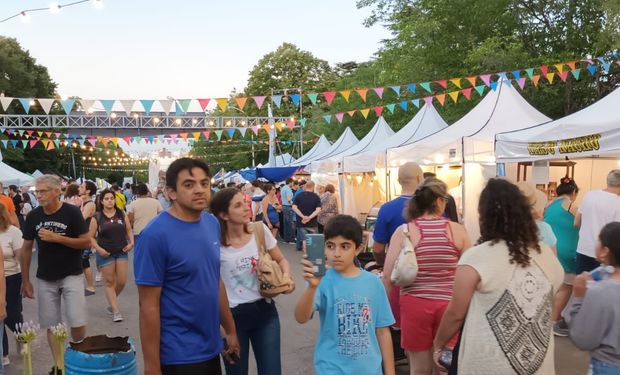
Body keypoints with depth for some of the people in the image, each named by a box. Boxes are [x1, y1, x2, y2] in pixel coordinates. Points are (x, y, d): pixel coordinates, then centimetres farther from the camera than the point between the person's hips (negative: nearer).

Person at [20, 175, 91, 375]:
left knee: (77, 323, -6)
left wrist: (56, 238, -21)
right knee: (51, 325, 9)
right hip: (45, 278, 4)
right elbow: (26, 248, 7)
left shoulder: (72, 212, -12)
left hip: (71, 275, -3)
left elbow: (86, 242, -12)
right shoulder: (33, 216, -1)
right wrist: (25, 280, 8)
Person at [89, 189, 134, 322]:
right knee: (109, 282, 4)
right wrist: (99, 249, -14)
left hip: (122, 252, 2)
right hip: (105, 254, -2)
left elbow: (129, 230, 10)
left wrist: (131, 242, -6)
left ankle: (111, 302, 31)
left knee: (122, 281, 3)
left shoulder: (122, 214, 2)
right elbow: (90, 237, -1)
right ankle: (116, 311, 10)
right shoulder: (96, 218, -5)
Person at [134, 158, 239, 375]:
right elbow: (148, 306, -17)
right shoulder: (156, 235, -19)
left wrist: (230, 330, 13)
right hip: (178, 355, -7)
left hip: (211, 348, 7)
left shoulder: (212, 224, 1)